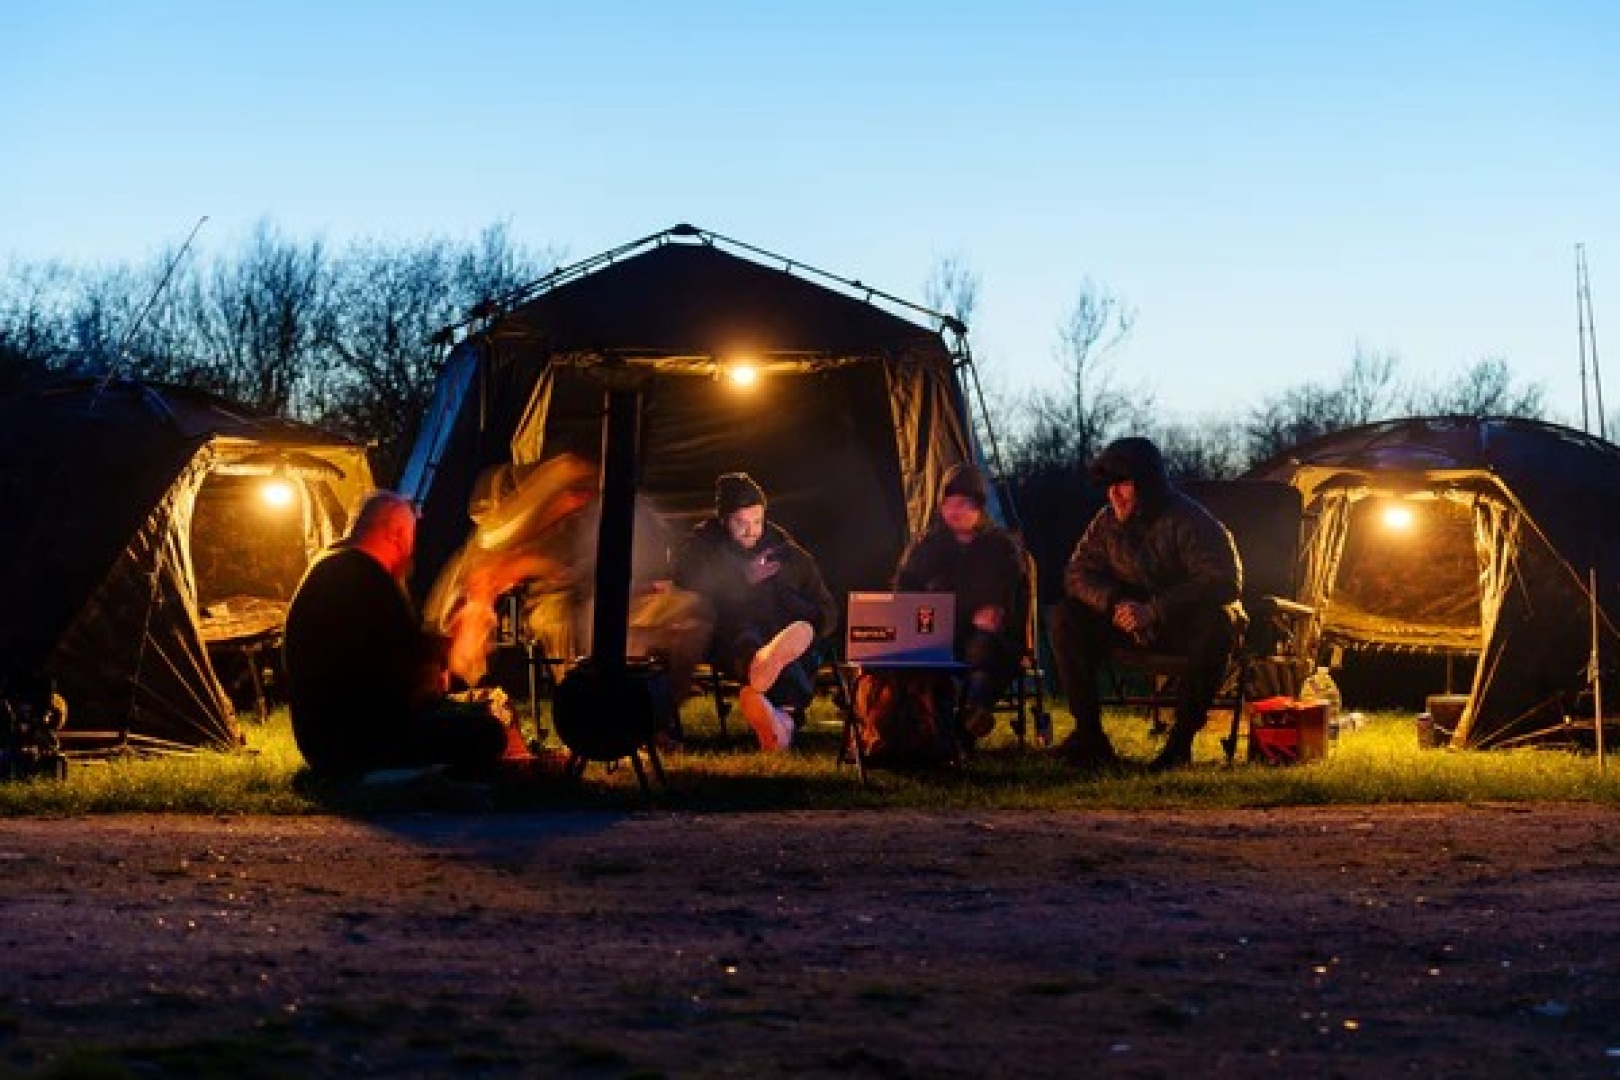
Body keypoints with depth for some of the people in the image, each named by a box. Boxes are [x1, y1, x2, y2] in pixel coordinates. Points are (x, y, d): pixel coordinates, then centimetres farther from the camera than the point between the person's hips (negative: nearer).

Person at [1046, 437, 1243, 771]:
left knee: (1216, 624, -39)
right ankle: (1089, 732, -16)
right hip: (1130, 624, 5)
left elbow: (1224, 581, -29)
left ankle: (1182, 738, -29)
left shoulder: (1187, 521, -20)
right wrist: (1113, 602, -21)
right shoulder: (1107, 521, -2)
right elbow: (1077, 573, 2)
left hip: (1183, 624, -5)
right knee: (1063, 617, -17)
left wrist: (1154, 611, -35)